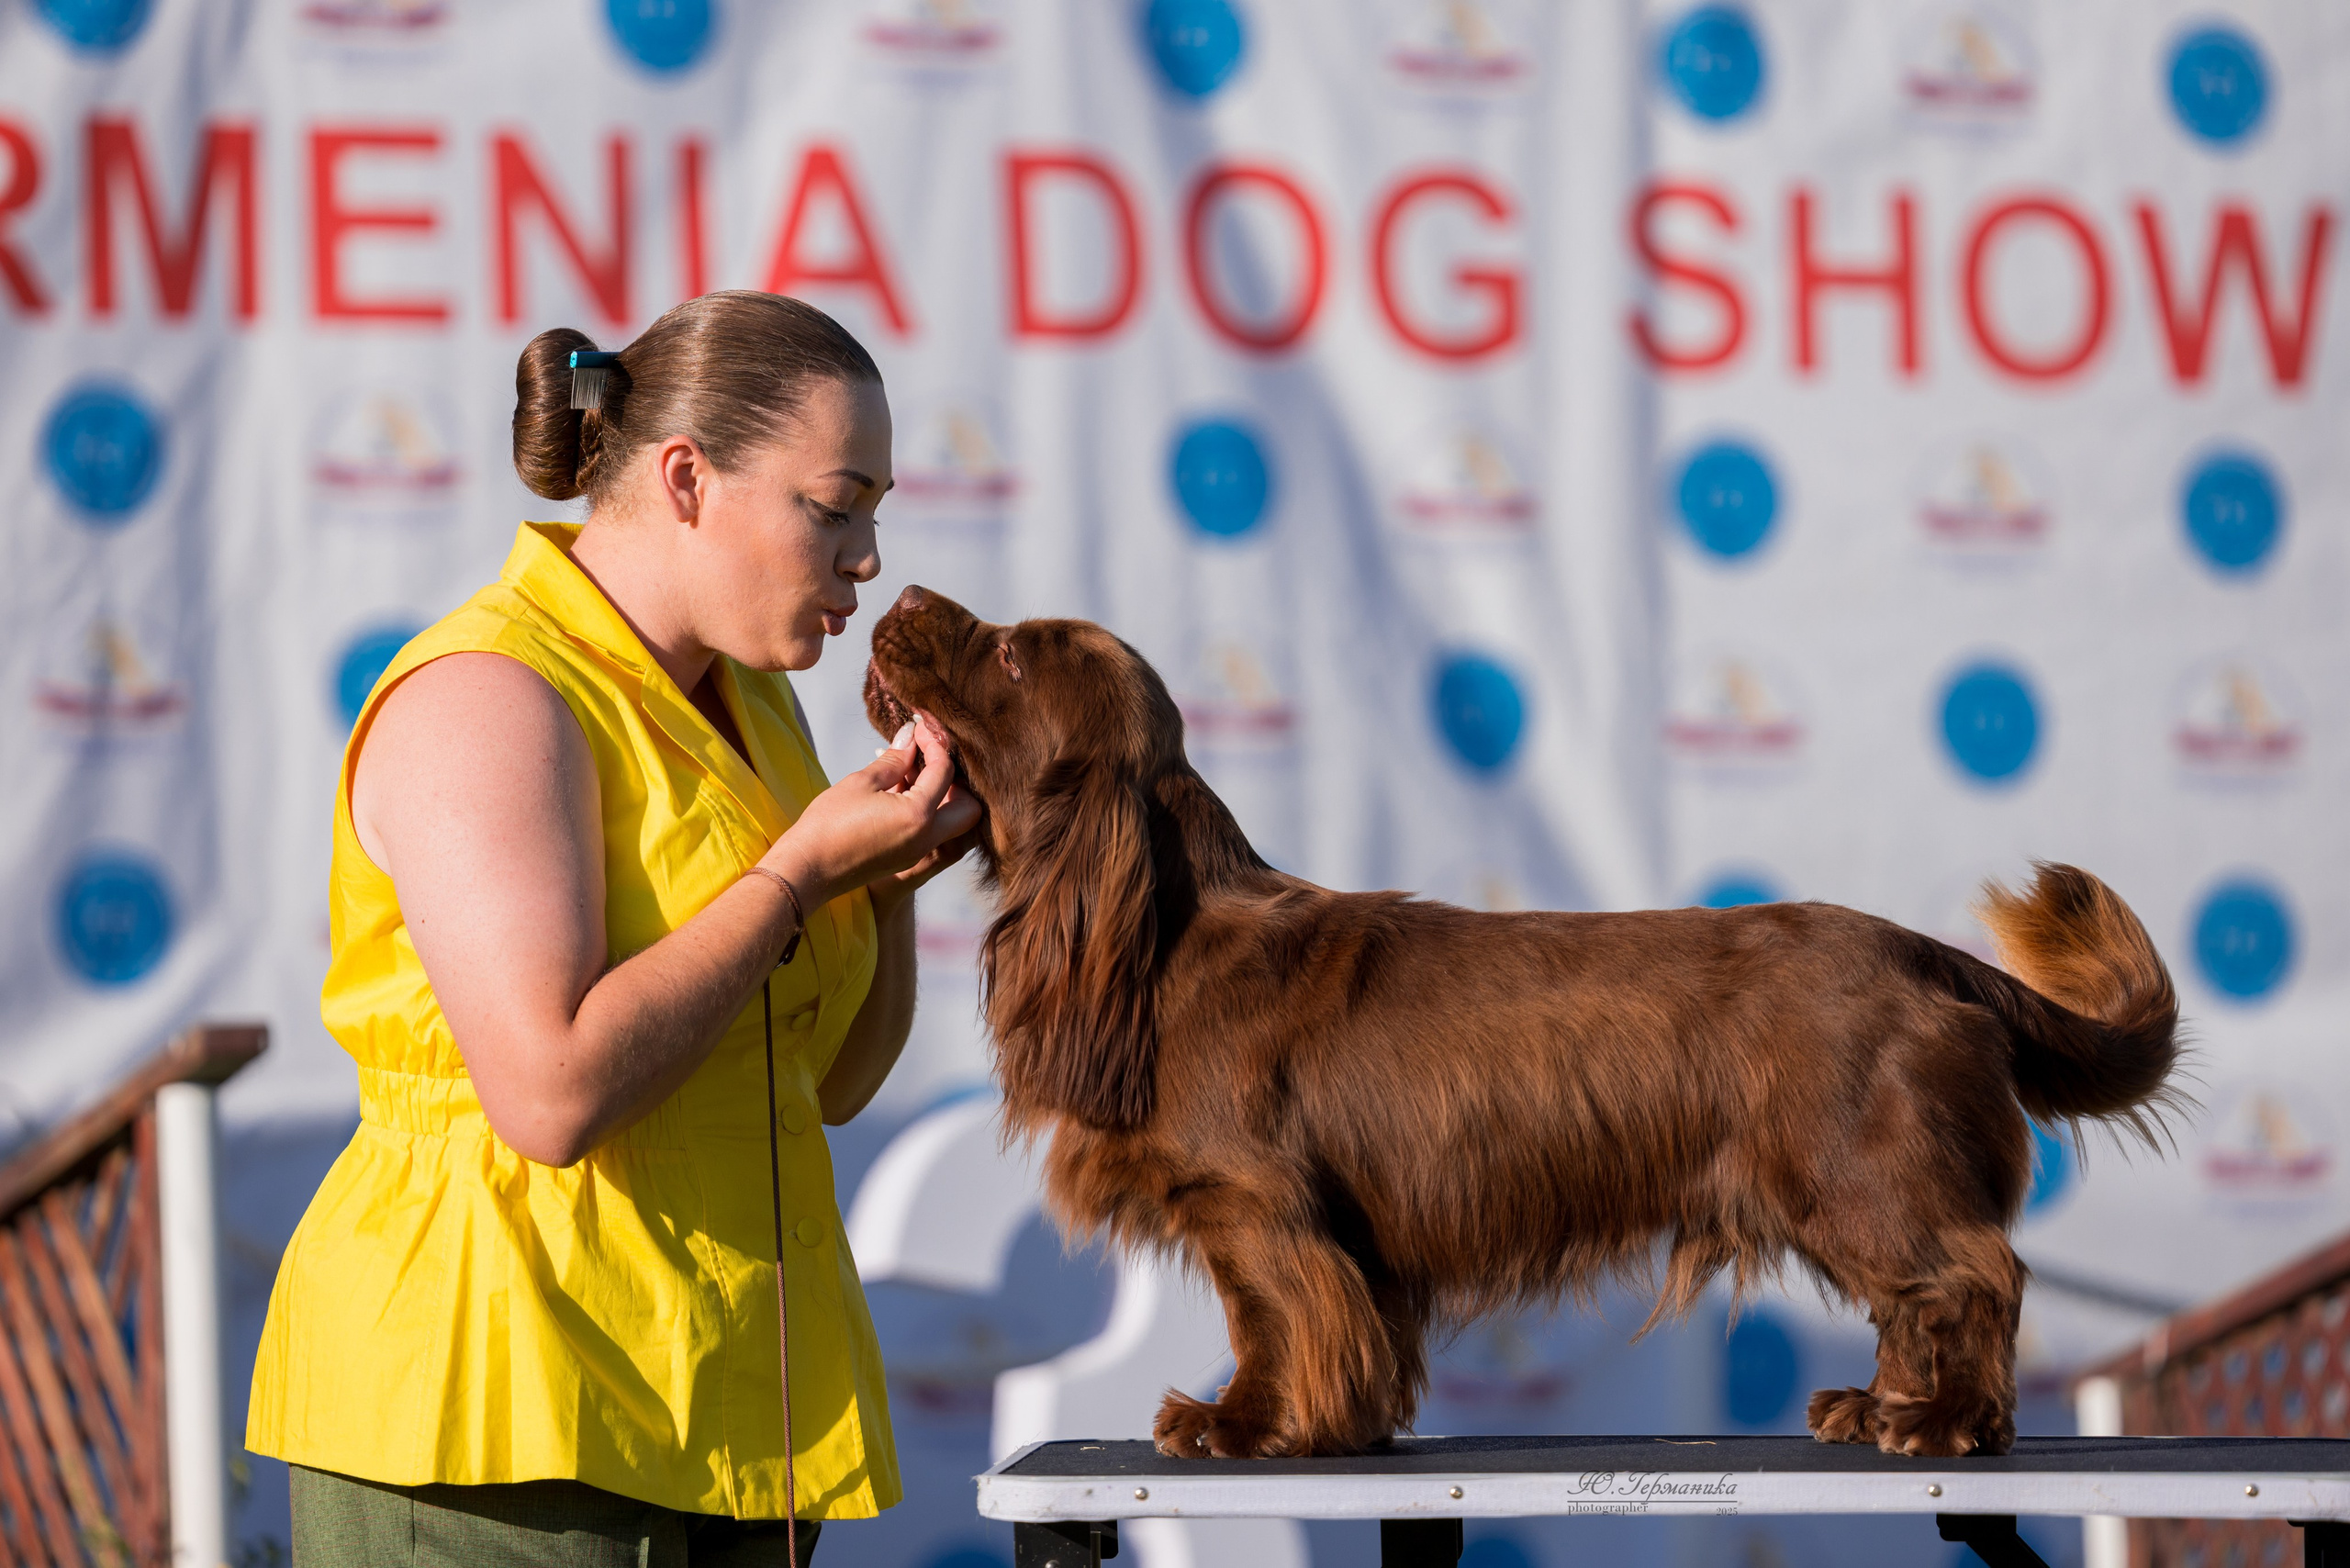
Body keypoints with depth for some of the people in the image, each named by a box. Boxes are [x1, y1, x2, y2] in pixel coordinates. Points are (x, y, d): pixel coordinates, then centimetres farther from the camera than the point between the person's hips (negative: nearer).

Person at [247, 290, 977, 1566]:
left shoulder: (742, 699, 15)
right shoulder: (487, 700, -13)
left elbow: (831, 1078, 19)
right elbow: (553, 1092, -24)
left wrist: (890, 868, 1)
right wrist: (801, 871, -15)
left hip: (718, 1401, 8)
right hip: (491, 1408, -8)